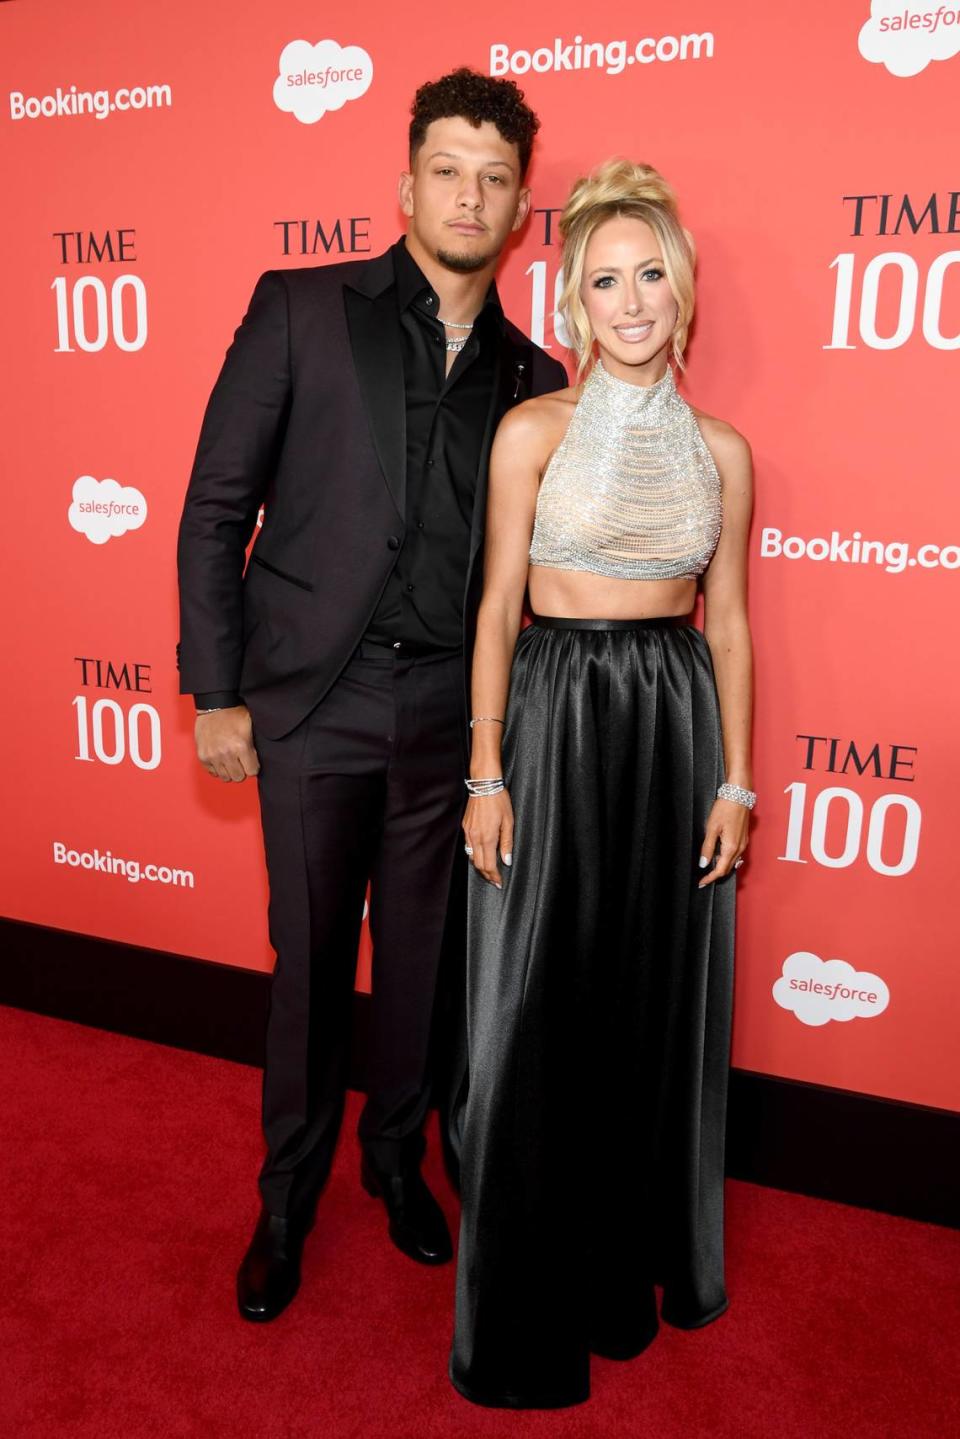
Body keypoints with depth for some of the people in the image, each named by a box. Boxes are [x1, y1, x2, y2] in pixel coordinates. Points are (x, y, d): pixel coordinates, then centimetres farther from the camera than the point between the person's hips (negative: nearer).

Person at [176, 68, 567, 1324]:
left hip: (449, 716, 3)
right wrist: (215, 691, -5)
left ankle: (398, 1157, 39)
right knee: (310, 963, 9)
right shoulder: (300, 310, 1)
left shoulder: (531, 379, 9)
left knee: (420, 957, 14)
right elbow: (215, 509, -1)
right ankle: (288, 1197, 33)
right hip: (313, 703, -2)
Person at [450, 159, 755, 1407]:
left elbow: (728, 621, 8)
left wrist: (735, 779, 4)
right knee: (541, 1012, 2)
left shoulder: (720, 449, 7)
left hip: (677, 720, 3)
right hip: (555, 713, -3)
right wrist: (487, 775, -7)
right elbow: (499, 604, -2)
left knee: (662, 1001, 11)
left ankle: (637, 1261, 35)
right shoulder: (534, 430, -1)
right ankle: (530, 1313, 24)